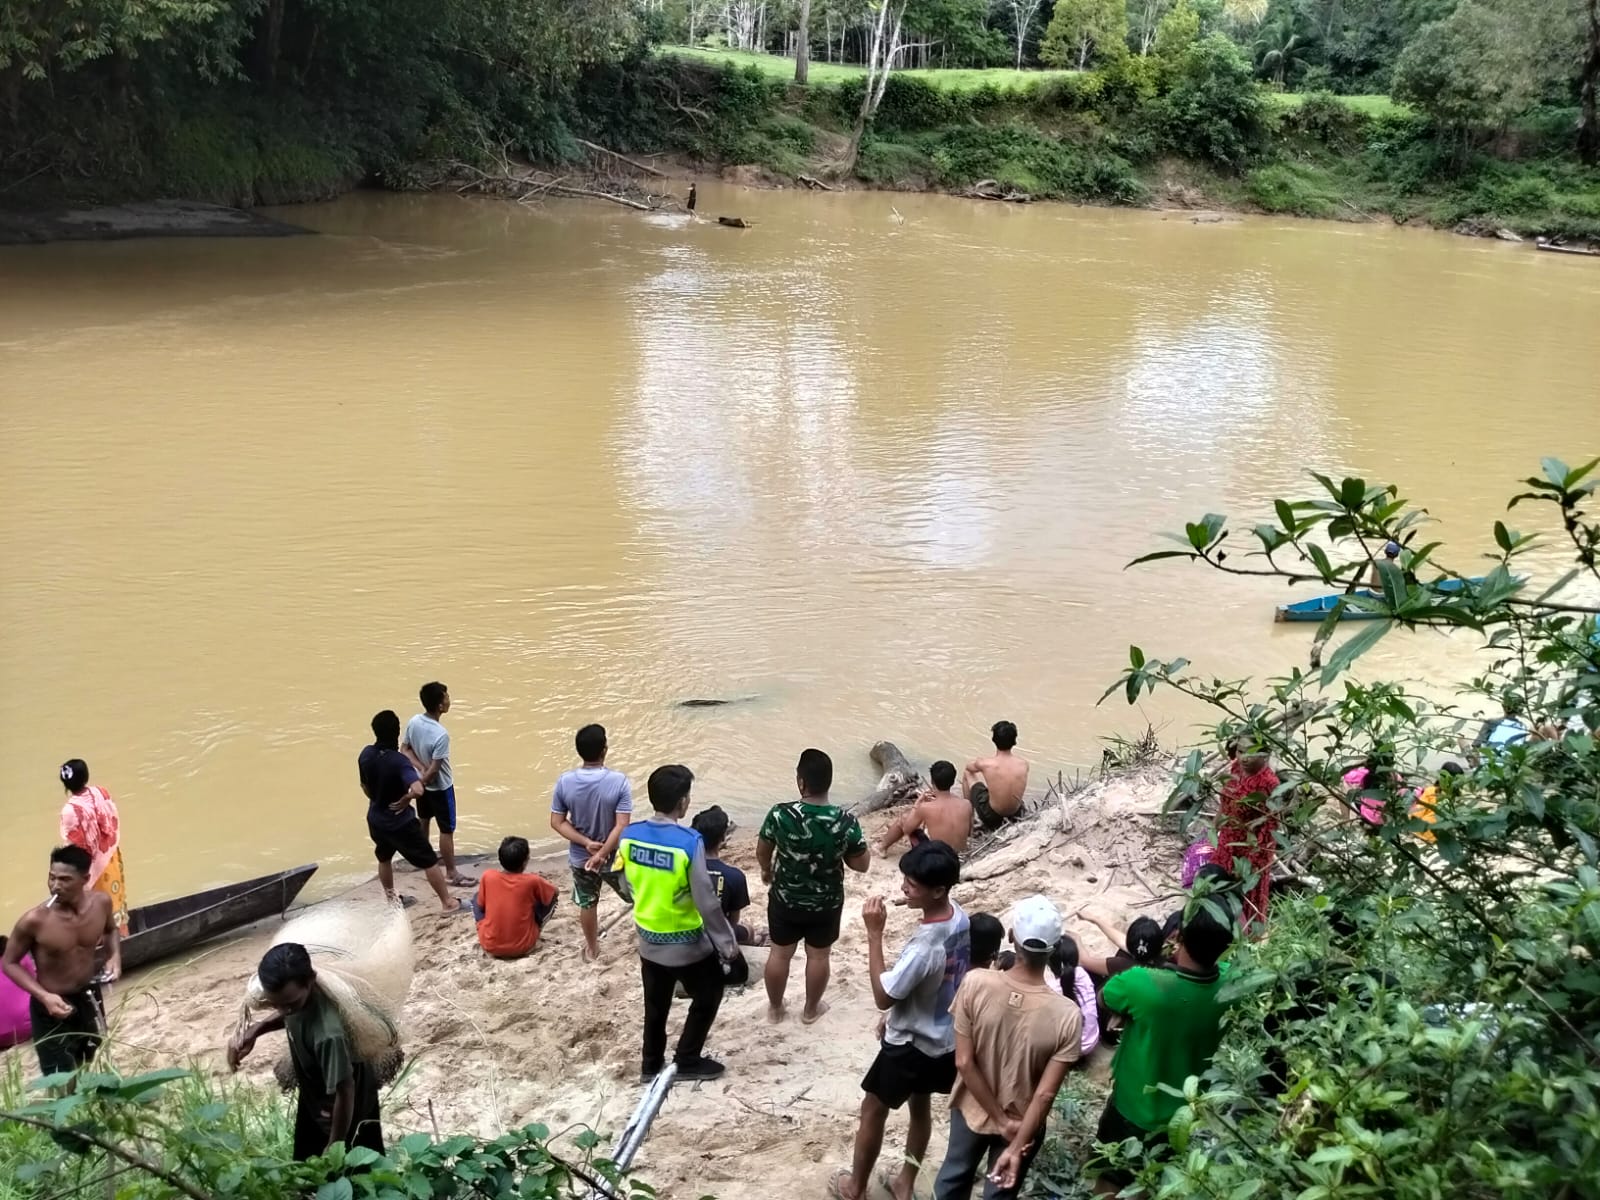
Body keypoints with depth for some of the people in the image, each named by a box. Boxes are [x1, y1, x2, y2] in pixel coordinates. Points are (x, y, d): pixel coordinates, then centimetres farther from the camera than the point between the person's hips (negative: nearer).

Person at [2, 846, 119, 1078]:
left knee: (88, 1069, 25)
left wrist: (114, 956, -8)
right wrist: (43, 996, -23)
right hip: (51, 1008, -5)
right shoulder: (35, 920, -25)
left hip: (89, 998, 5)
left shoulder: (100, 903, -12)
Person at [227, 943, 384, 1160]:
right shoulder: (293, 994, -21)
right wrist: (256, 1029, -11)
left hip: (347, 1113, -8)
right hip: (313, 1099, 8)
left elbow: (344, 1092, -32)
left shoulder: (328, 1033, -44)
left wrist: (334, 1147, -19)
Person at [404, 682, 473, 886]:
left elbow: (405, 749, -1)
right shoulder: (441, 735, -34)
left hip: (423, 782, 8)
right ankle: (452, 873, 14)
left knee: (423, 820, 27)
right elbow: (434, 770, -28)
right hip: (440, 786, -8)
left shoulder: (413, 722, -12)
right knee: (447, 830, 5)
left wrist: (421, 768, -12)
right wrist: (417, 786, -16)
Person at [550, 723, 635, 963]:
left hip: (580, 857, 3)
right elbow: (622, 826, -25)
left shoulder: (565, 781, -14)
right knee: (638, 898, 20)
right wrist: (602, 854, -21)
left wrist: (586, 843, -13)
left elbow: (557, 822, -10)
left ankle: (591, 949, 40)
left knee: (587, 903, 24)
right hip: (614, 857, -3)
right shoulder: (619, 781, -23)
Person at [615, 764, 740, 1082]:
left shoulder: (629, 835, -10)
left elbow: (627, 886, 5)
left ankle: (651, 1064, 36)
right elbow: (707, 903, -21)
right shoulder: (689, 842, -27)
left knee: (655, 1004, 24)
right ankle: (687, 1060, 26)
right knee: (709, 994, 20)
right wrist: (727, 942, -9)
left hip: (648, 940, 5)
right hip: (686, 943, -5)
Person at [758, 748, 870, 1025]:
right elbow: (862, 864, -12)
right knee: (818, 956, 22)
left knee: (780, 953, 22)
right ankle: (810, 1010, 40)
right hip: (826, 903, 0)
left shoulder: (780, 815, -24)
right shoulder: (845, 822, -25)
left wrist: (766, 870, 17)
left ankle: (775, 1008, 40)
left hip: (785, 899, 0)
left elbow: (762, 851, -5)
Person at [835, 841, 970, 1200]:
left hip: (910, 1044, -7)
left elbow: (883, 996, -25)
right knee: (921, 1106, 26)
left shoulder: (926, 945, -37)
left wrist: (874, 933, -28)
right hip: (945, 1039, 7)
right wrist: (898, 1015, 17)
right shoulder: (961, 919, -10)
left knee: (873, 1111, 16)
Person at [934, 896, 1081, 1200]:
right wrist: (1016, 1147, -15)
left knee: (954, 1175, 28)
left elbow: (964, 1063, -20)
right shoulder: (1067, 1016, -29)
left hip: (972, 1109, 1)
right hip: (1023, 1121, -1)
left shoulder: (974, 984, -27)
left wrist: (1002, 1121, -11)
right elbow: (1045, 1094, -24)